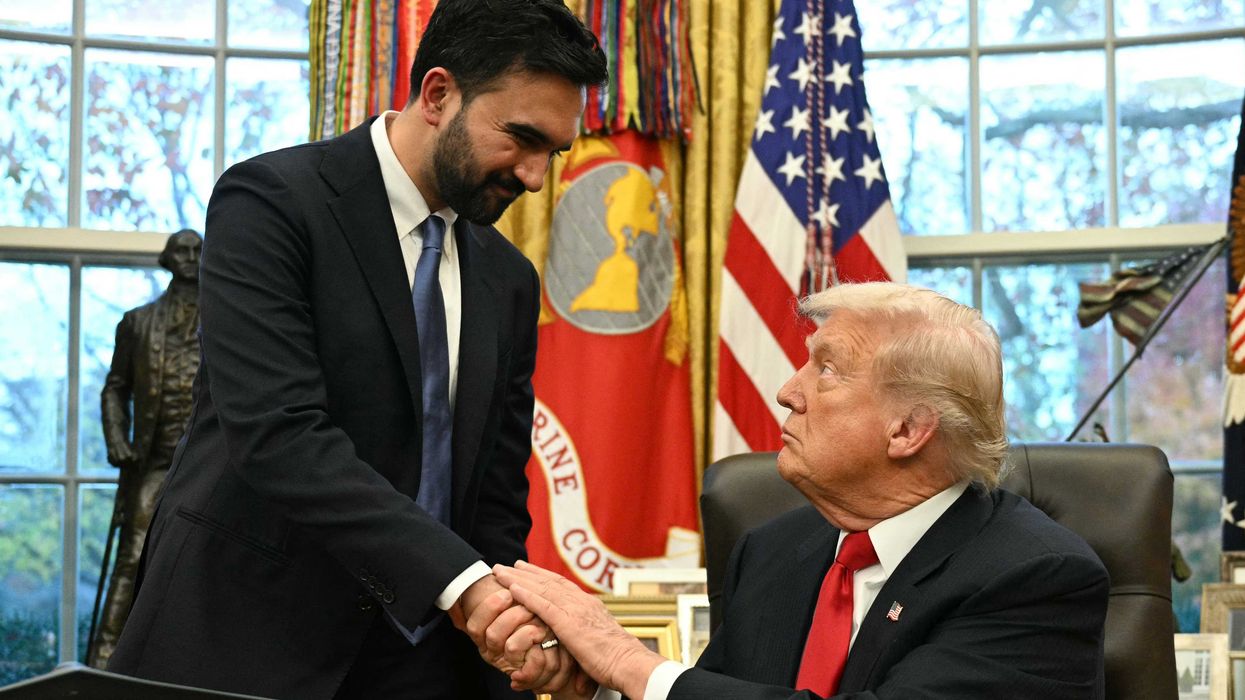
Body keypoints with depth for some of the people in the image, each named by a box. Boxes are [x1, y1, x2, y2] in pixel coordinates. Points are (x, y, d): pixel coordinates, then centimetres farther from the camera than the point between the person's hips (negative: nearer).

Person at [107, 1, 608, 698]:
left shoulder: (509, 281, 9)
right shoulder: (272, 202, -11)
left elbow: (496, 490, 9)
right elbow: (276, 434, -23)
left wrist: (517, 626, -11)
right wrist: (463, 583, -29)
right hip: (245, 643, -5)